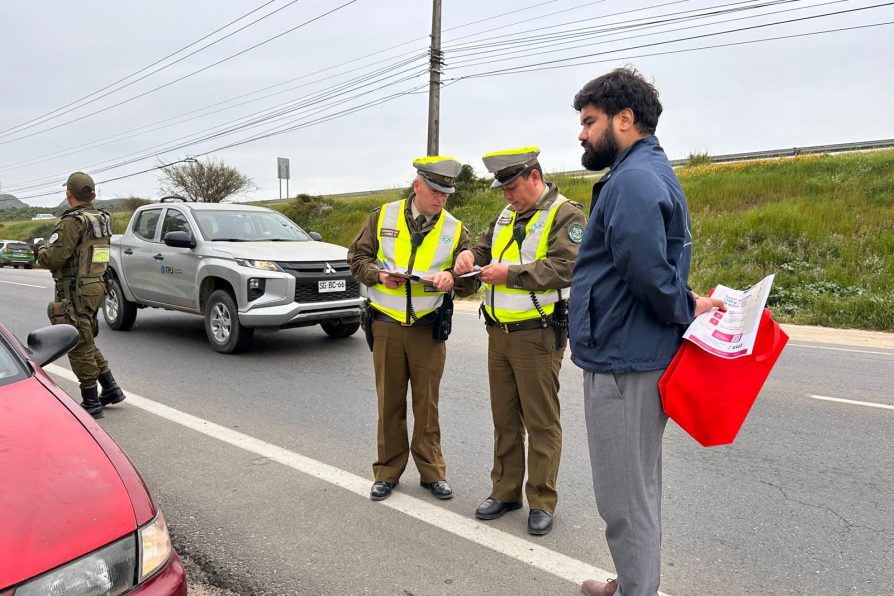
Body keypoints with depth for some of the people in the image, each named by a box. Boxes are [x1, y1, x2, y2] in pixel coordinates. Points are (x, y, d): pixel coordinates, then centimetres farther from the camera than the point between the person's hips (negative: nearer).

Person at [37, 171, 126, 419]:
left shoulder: (73, 222, -17)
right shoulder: (103, 219, 9)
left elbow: (53, 258, -20)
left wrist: (42, 250, 1)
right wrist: (51, 250, 21)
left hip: (75, 294, -8)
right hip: (95, 288, 8)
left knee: (79, 348, 1)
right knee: (87, 344, 21)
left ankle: (91, 403, 8)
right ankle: (111, 390, 23)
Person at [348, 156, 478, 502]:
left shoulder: (454, 230, 3)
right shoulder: (383, 217, 2)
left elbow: (470, 281, 5)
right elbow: (357, 257, 7)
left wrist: (452, 277, -17)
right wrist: (378, 274, -12)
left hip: (429, 327, 0)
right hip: (386, 324, 0)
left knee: (427, 403, 7)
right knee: (389, 402, 9)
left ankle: (432, 472, 23)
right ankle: (387, 472, 24)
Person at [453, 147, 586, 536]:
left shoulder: (566, 215, -7)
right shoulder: (506, 216, 16)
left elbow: (564, 267, -19)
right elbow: (485, 245, 24)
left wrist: (510, 273, -20)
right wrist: (471, 256, 0)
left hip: (537, 335, -7)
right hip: (499, 332, 7)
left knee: (541, 422, 2)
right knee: (504, 417, 15)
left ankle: (542, 503, 16)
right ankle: (505, 492, 29)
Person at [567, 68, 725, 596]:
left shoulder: (633, 180, -18)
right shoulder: (653, 172, 16)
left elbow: (648, 270, -29)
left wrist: (687, 307, -13)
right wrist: (687, 308, 5)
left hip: (623, 362, -11)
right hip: (639, 356, 11)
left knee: (625, 498, 4)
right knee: (640, 487, 22)